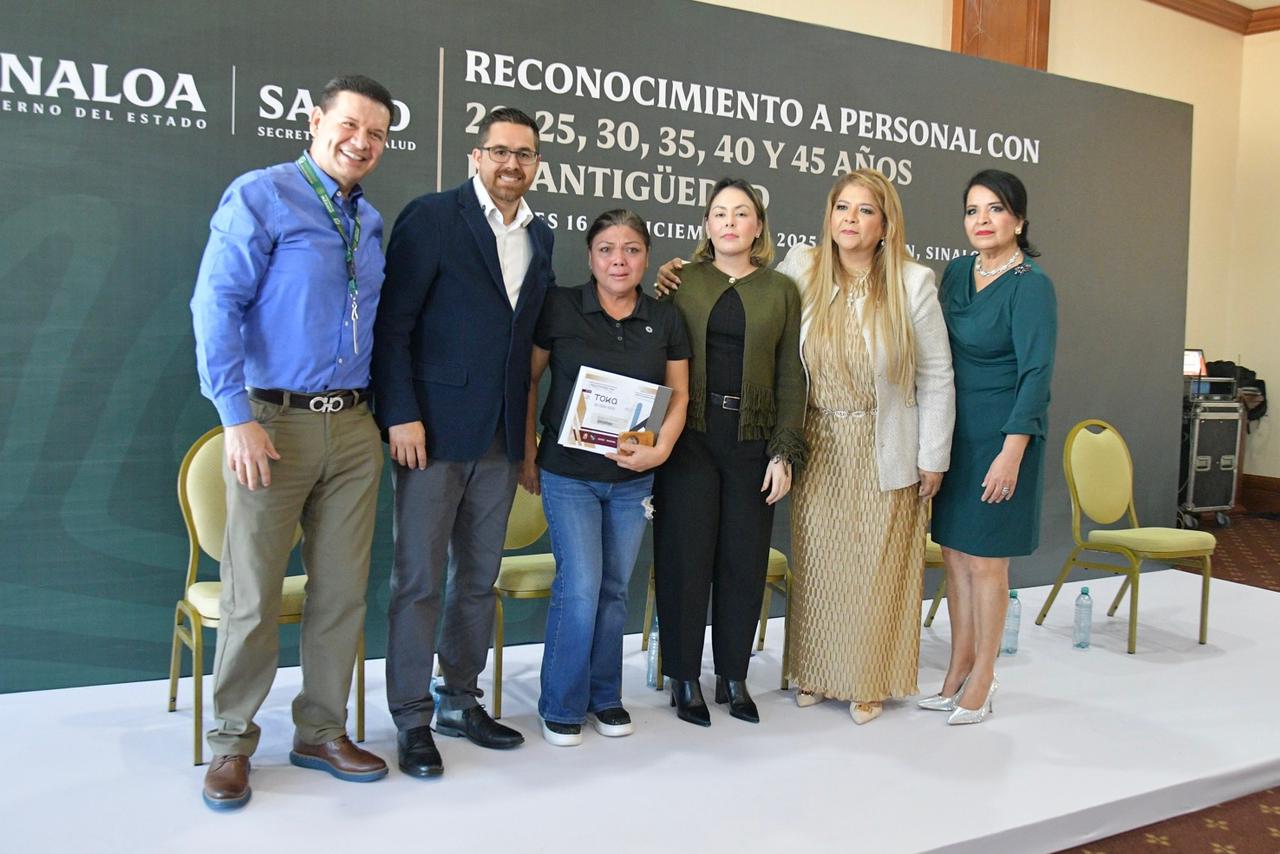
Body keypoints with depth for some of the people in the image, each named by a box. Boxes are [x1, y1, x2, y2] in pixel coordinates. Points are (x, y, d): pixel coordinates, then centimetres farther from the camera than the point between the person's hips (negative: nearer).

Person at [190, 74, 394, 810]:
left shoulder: (370, 221, 14)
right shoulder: (260, 197, -5)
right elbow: (217, 306, -12)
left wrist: (377, 407, 10)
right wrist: (238, 417, -18)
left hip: (354, 426, 6)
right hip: (276, 423, -6)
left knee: (343, 589, 9)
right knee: (254, 595, 0)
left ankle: (322, 733, 23)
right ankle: (232, 744, 17)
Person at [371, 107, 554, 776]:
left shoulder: (541, 238, 13)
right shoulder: (431, 217, -5)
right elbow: (392, 323, -8)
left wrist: (529, 425, 9)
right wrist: (401, 414, -15)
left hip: (502, 437, 6)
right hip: (433, 427, -6)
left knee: (479, 576, 13)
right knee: (419, 579, 1)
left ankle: (460, 701, 27)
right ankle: (412, 719, 13)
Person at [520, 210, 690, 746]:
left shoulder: (665, 320, 3)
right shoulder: (559, 308, -5)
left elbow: (679, 394, 7)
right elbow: (528, 380, 1)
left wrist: (660, 449, -9)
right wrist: (527, 454, -1)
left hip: (633, 478, 3)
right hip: (568, 474, -3)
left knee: (614, 588, 11)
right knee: (579, 588, -7)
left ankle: (605, 697, 28)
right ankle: (562, 706, 11)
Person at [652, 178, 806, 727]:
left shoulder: (780, 290, 8)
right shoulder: (681, 281, 5)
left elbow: (791, 378, 6)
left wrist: (785, 453, -2)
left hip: (752, 441, 1)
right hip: (690, 438, -1)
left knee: (744, 560, 6)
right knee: (685, 557, 3)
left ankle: (733, 677, 23)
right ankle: (685, 679, 17)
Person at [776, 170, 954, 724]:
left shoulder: (913, 283, -9)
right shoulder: (800, 269, -4)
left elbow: (936, 378, -5)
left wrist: (933, 458, -3)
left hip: (884, 452, -2)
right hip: (819, 449, 2)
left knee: (877, 568, 6)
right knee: (817, 564, 11)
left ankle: (870, 682, 24)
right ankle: (815, 673, 29)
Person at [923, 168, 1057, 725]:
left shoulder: (1030, 285, -12)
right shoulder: (956, 273, 8)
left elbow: (1036, 373, -16)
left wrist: (1012, 451, -22)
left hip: (999, 437, -6)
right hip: (952, 432, 7)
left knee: (985, 560, 1)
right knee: (954, 553, 12)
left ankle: (982, 678, 17)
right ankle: (959, 671, 25)